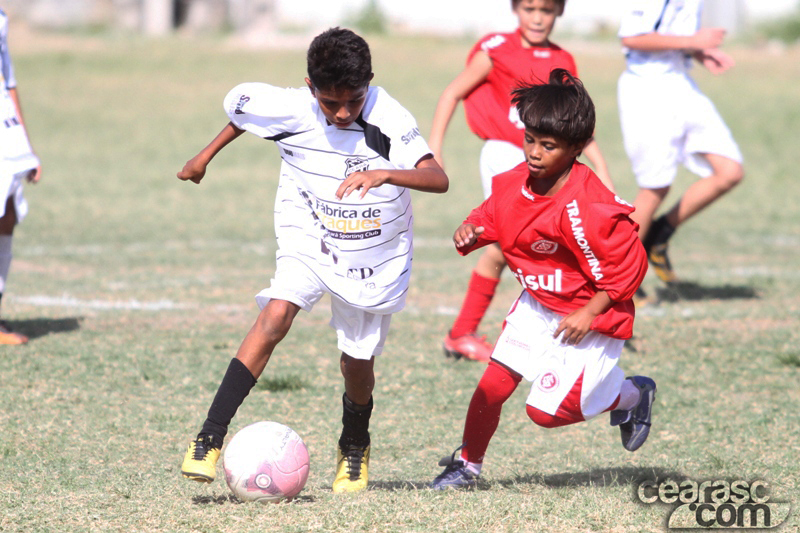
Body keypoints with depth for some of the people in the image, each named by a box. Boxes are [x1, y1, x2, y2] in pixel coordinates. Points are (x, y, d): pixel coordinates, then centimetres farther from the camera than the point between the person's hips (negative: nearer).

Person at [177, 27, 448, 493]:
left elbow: (438, 179, -37)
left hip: (375, 257, 0)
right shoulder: (290, 109, -18)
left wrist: (384, 174, -53)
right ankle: (209, 440, -25)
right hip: (310, 240, 0)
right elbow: (240, 103, 4)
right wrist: (207, 155, 14)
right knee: (276, 316, -24)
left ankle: (355, 448, 41)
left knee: (358, 361, 8)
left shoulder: (390, 122, -25)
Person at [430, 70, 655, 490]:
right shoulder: (516, 183, -7)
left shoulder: (585, 207, -30)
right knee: (493, 384, 0)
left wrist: (589, 314, -22)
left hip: (587, 318, -7)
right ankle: (467, 464, 19)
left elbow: (628, 263, -24)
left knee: (545, 409, -7)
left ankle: (632, 394, 16)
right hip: (538, 305, 7)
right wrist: (471, 230, -13)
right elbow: (493, 216, 11)